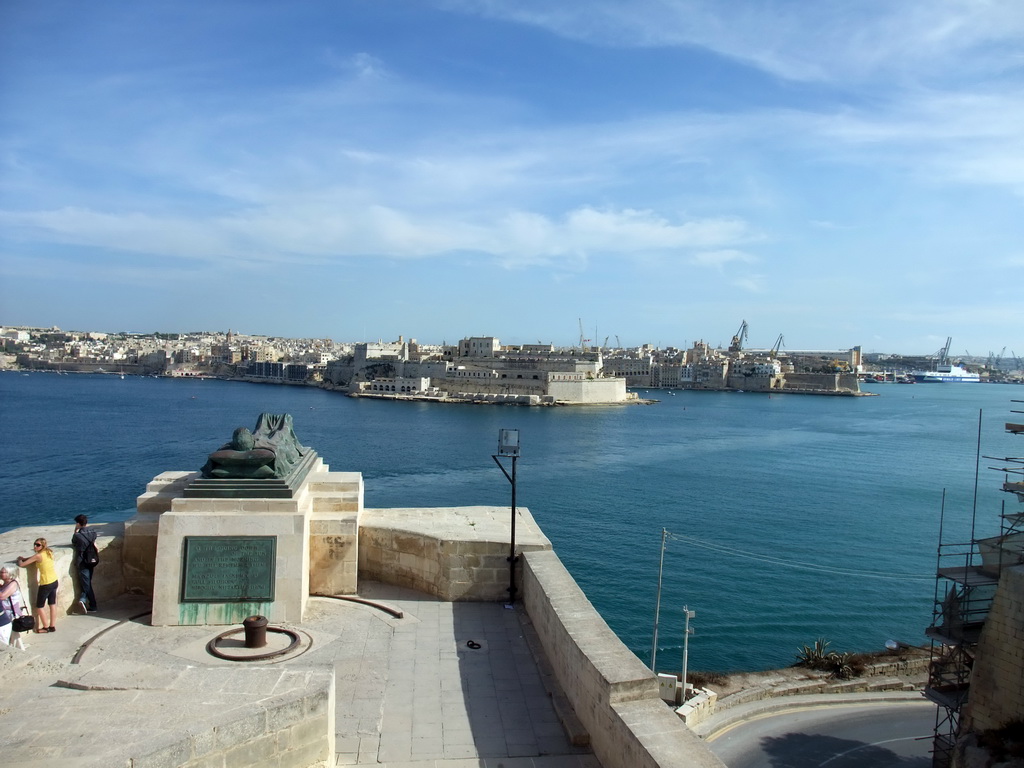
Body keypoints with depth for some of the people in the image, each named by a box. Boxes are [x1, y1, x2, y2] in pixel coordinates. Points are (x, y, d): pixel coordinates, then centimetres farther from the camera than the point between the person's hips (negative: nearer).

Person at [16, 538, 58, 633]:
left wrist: (20, 559, 8)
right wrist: (24, 558, 12)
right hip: (54, 581, 7)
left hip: (45, 584, -7)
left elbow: (22, 564, -12)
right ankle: (52, 626, 23)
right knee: (52, 604, 16)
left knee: (39, 607, 10)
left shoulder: (38, 556, -18)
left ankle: (45, 627, 18)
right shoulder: (49, 552, 3)